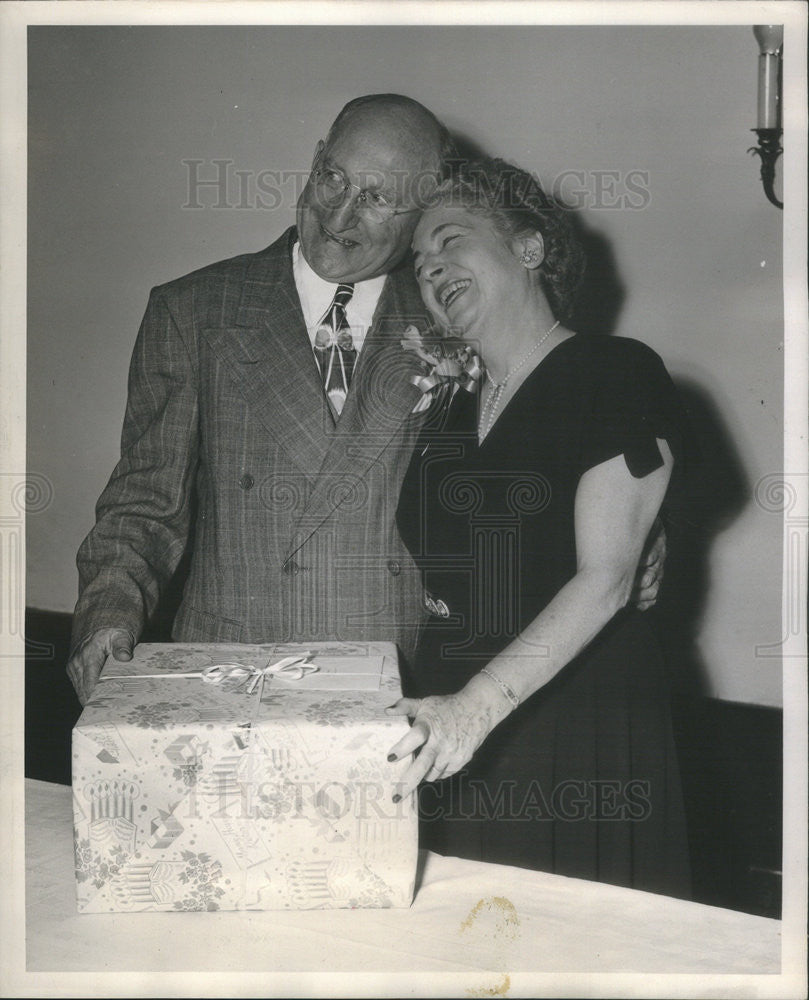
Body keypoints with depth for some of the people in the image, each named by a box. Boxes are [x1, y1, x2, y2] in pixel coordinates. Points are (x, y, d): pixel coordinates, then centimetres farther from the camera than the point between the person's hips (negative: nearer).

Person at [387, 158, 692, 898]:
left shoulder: (618, 374, -4)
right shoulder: (446, 402, 15)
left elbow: (605, 579, -15)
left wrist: (480, 704, -25)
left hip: (579, 727, -5)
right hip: (447, 724, 5)